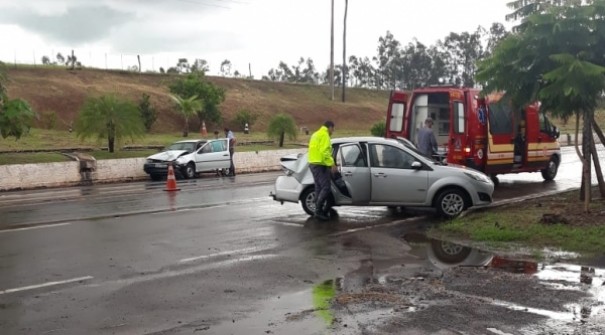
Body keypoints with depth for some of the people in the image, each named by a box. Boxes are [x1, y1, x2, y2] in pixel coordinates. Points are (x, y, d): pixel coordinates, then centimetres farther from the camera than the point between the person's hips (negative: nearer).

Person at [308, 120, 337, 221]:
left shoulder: (316, 134, 22)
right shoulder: (324, 135, -9)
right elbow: (324, 151, -20)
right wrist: (332, 164, -21)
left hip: (313, 163, 10)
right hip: (320, 165, -10)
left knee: (319, 188, 12)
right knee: (326, 188, -12)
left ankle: (319, 210, 13)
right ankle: (318, 210, -17)